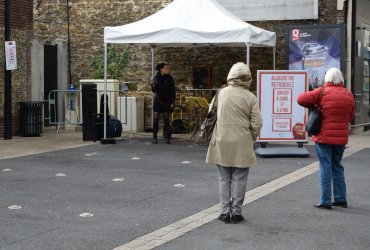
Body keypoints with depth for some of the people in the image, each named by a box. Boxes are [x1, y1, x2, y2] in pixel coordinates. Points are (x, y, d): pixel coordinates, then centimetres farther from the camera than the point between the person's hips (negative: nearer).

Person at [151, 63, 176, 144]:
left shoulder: (169, 78, 1)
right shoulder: (156, 78, 4)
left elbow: (173, 91, 2)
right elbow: (154, 90, 12)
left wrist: (172, 102, -6)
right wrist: (153, 86, -10)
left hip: (167, 101, -1)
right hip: (158, 100, 1)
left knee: (166, 119, -1)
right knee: (155, 118, -4)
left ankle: (167, 137, 5)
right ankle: (154, 137, 3)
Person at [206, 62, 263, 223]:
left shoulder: (220, 94, 0)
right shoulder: (250, 97, -7)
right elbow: (257, 123, -7)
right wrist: (252, 139, 10)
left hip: (221, 143, 2)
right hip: (241, 145, -2)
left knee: (224, 179, 11)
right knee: (239, 179, 8)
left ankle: (225, 212, 13)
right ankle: (236, 213, 11)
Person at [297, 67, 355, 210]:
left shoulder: (323, 92, -10)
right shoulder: (349, 95, 5)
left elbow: (301, 99, -12)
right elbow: (350, 117, 11)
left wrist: (313, 106, 5)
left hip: (324, 137, -5)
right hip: (341, 138, 5)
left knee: (325, 167, -1)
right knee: (337, 167, 17)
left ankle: (326, 201, 0)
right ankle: (341, 199, 19)